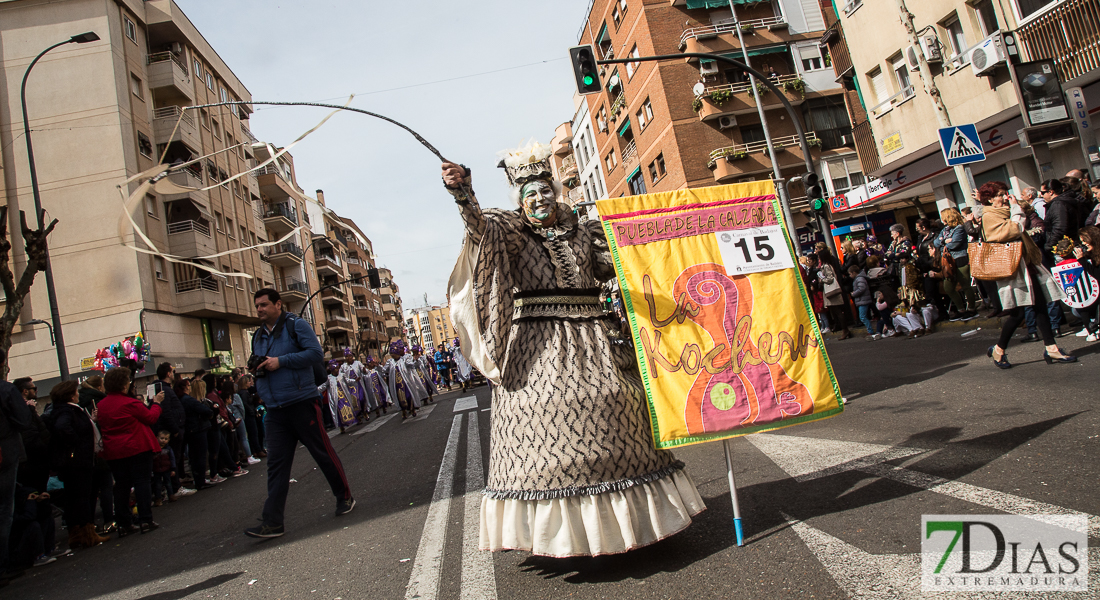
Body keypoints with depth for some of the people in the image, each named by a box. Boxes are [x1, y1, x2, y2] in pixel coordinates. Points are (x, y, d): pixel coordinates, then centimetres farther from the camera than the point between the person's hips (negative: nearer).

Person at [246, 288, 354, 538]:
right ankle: (273, 522, 2)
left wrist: (280, 361, -17)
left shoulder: (296, 325, -3)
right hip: (275, 411, 6)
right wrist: (257, 369, 1)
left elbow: (316, 353, -14)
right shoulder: (258, 336, 17)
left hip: (301, 403, -6)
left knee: (323, 453, 3)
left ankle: (344, 497, 21)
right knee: (276, 464, 2)